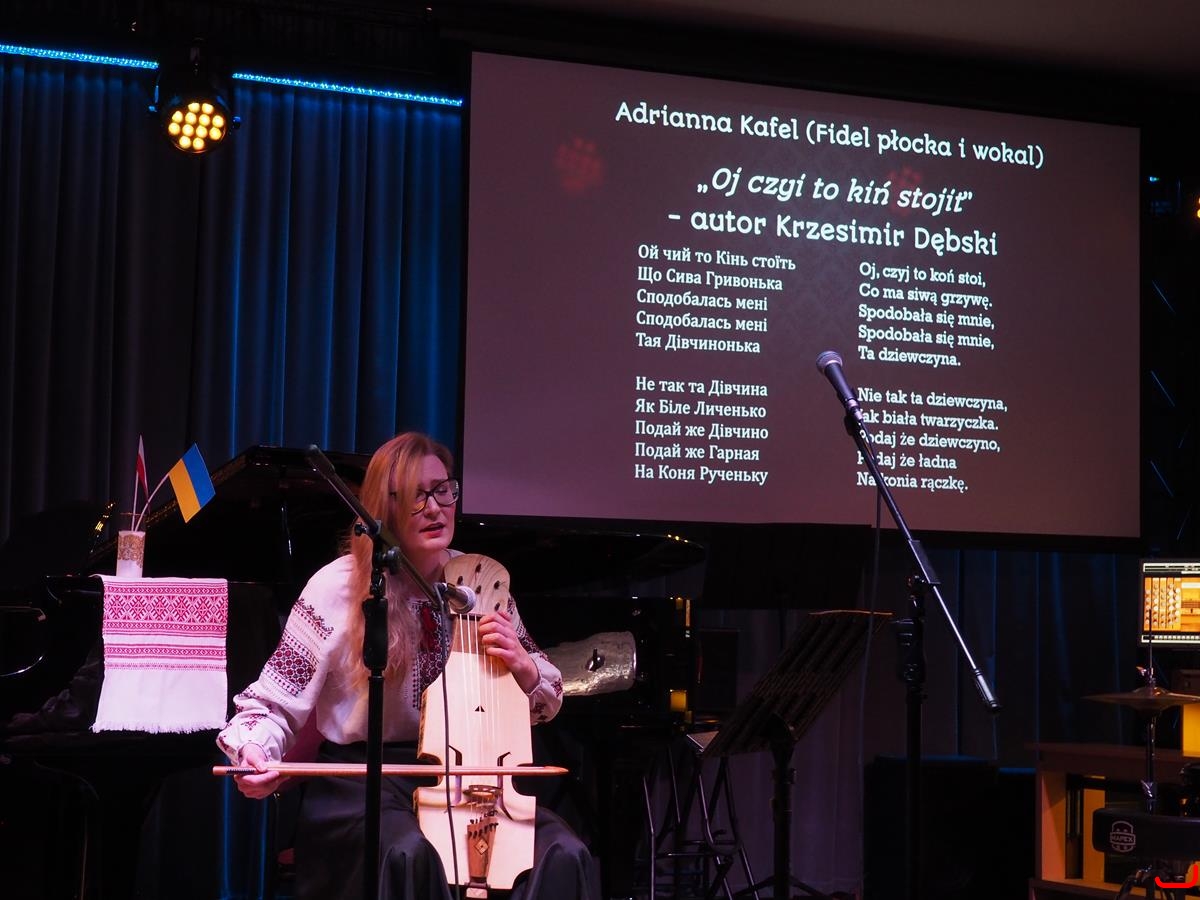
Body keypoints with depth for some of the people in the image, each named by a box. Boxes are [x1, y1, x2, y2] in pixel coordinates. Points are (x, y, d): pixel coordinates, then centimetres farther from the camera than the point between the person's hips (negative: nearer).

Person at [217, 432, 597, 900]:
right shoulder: (338, 588, -7)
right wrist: (256, 756, -26)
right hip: (360, 777, -3)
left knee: (564, 856, -24)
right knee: (408, 855, -38)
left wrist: (523, 665, -9)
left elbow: (546, 702, 15)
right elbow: (273, 706, -3)